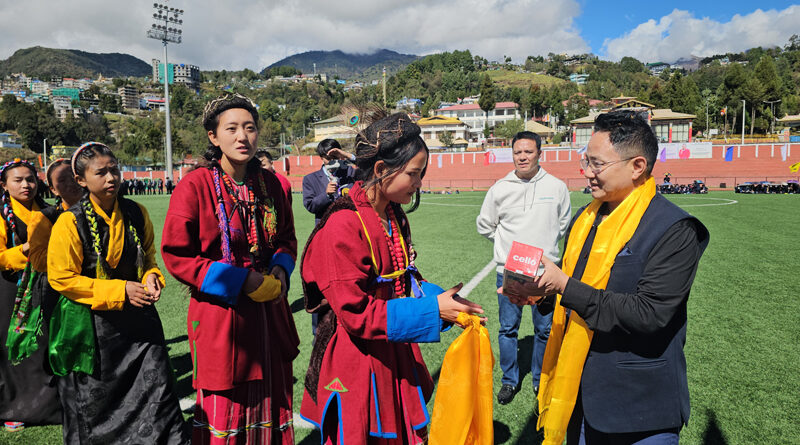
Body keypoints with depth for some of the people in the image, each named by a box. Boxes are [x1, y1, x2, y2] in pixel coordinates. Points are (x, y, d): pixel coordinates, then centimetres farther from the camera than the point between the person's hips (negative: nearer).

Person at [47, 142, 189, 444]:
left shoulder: (136, 213, -1)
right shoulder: (71, 222, -13)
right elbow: (62, 278, -12)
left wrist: (151, 275, -9)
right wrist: (119, 290, -19)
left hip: (137, 316, 3)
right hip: (91, 324, -3)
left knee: (159, 388, 1)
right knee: (93, 399, 13)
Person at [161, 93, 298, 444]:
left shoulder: (270, 184, 4)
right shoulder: (195, 186, -11)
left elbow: (286, 238, 17)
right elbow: (176, 256, -10)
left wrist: (280, 269, -5)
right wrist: (240, 280, -16)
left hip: (268, 312, 5)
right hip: (220, 315, -4)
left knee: (270, 402, 15)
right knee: (223, 408, 8)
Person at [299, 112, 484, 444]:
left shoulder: (395, 217, 5)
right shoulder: (343, 226, -22)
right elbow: (356, 312, -23)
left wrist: (446, 301, -5)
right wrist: (433, 310, -23)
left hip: (395, 355, 8)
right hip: (357, 363, -8)